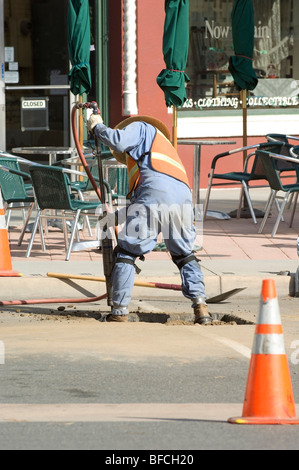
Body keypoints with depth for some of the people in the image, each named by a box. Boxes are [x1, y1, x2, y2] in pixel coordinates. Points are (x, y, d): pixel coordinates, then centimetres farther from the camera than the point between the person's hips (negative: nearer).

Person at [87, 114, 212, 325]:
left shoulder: (141, 128, 25)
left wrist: (98, 127, 19)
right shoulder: (167, 147, 43)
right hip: (184, 197, 7)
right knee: (185, 255, 21)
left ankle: (120, 311, 0)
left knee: (126, 251, 4)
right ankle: (200, 305, 5)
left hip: (154, 194, -6)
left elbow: (119, 141, 2)